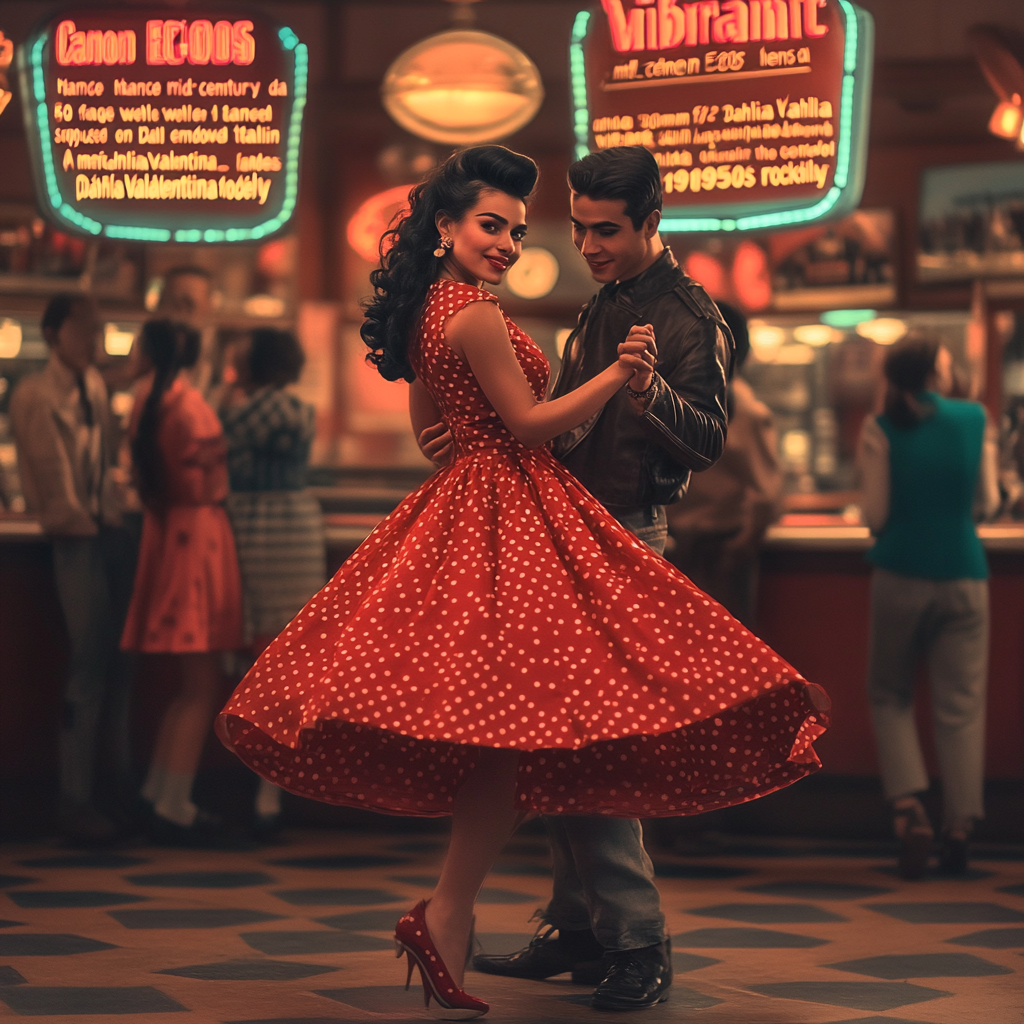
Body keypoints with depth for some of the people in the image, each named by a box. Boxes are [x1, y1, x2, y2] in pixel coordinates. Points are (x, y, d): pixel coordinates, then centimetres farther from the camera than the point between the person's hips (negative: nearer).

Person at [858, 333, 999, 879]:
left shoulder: (881, 429, -6)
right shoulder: (974, 419, 0)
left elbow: (875, 514, -5)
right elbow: (989, 501, 7)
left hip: (901, 575, -1)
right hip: (964, 574, 1)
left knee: (890, 695, 12)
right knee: (961, 706, 4)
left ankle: (909, 806, -7)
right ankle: (958, 830, 2)